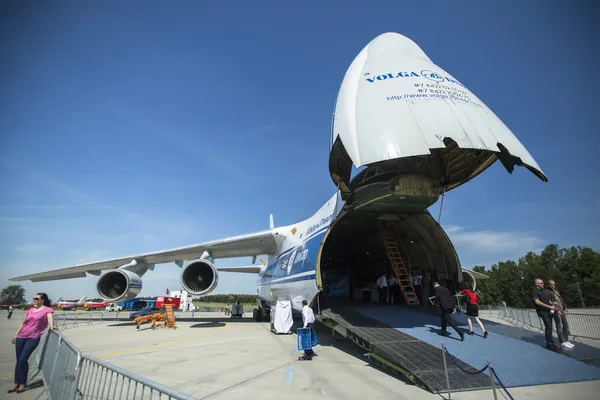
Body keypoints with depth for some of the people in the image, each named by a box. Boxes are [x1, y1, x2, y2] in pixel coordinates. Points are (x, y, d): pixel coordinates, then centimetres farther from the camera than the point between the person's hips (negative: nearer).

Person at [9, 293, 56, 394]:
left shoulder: (47, 309, -4)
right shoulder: (30, 310, 15)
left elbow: (49, 318, -21)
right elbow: (23, 323, 23)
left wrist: (51, 326, -41)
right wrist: (16, 335, 22)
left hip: (33, 338, -6)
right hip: (21, 337, 6)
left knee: (23, 359, -12)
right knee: (18, 360, 10)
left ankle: (23, 384, 3)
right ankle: (16, 383, 23)